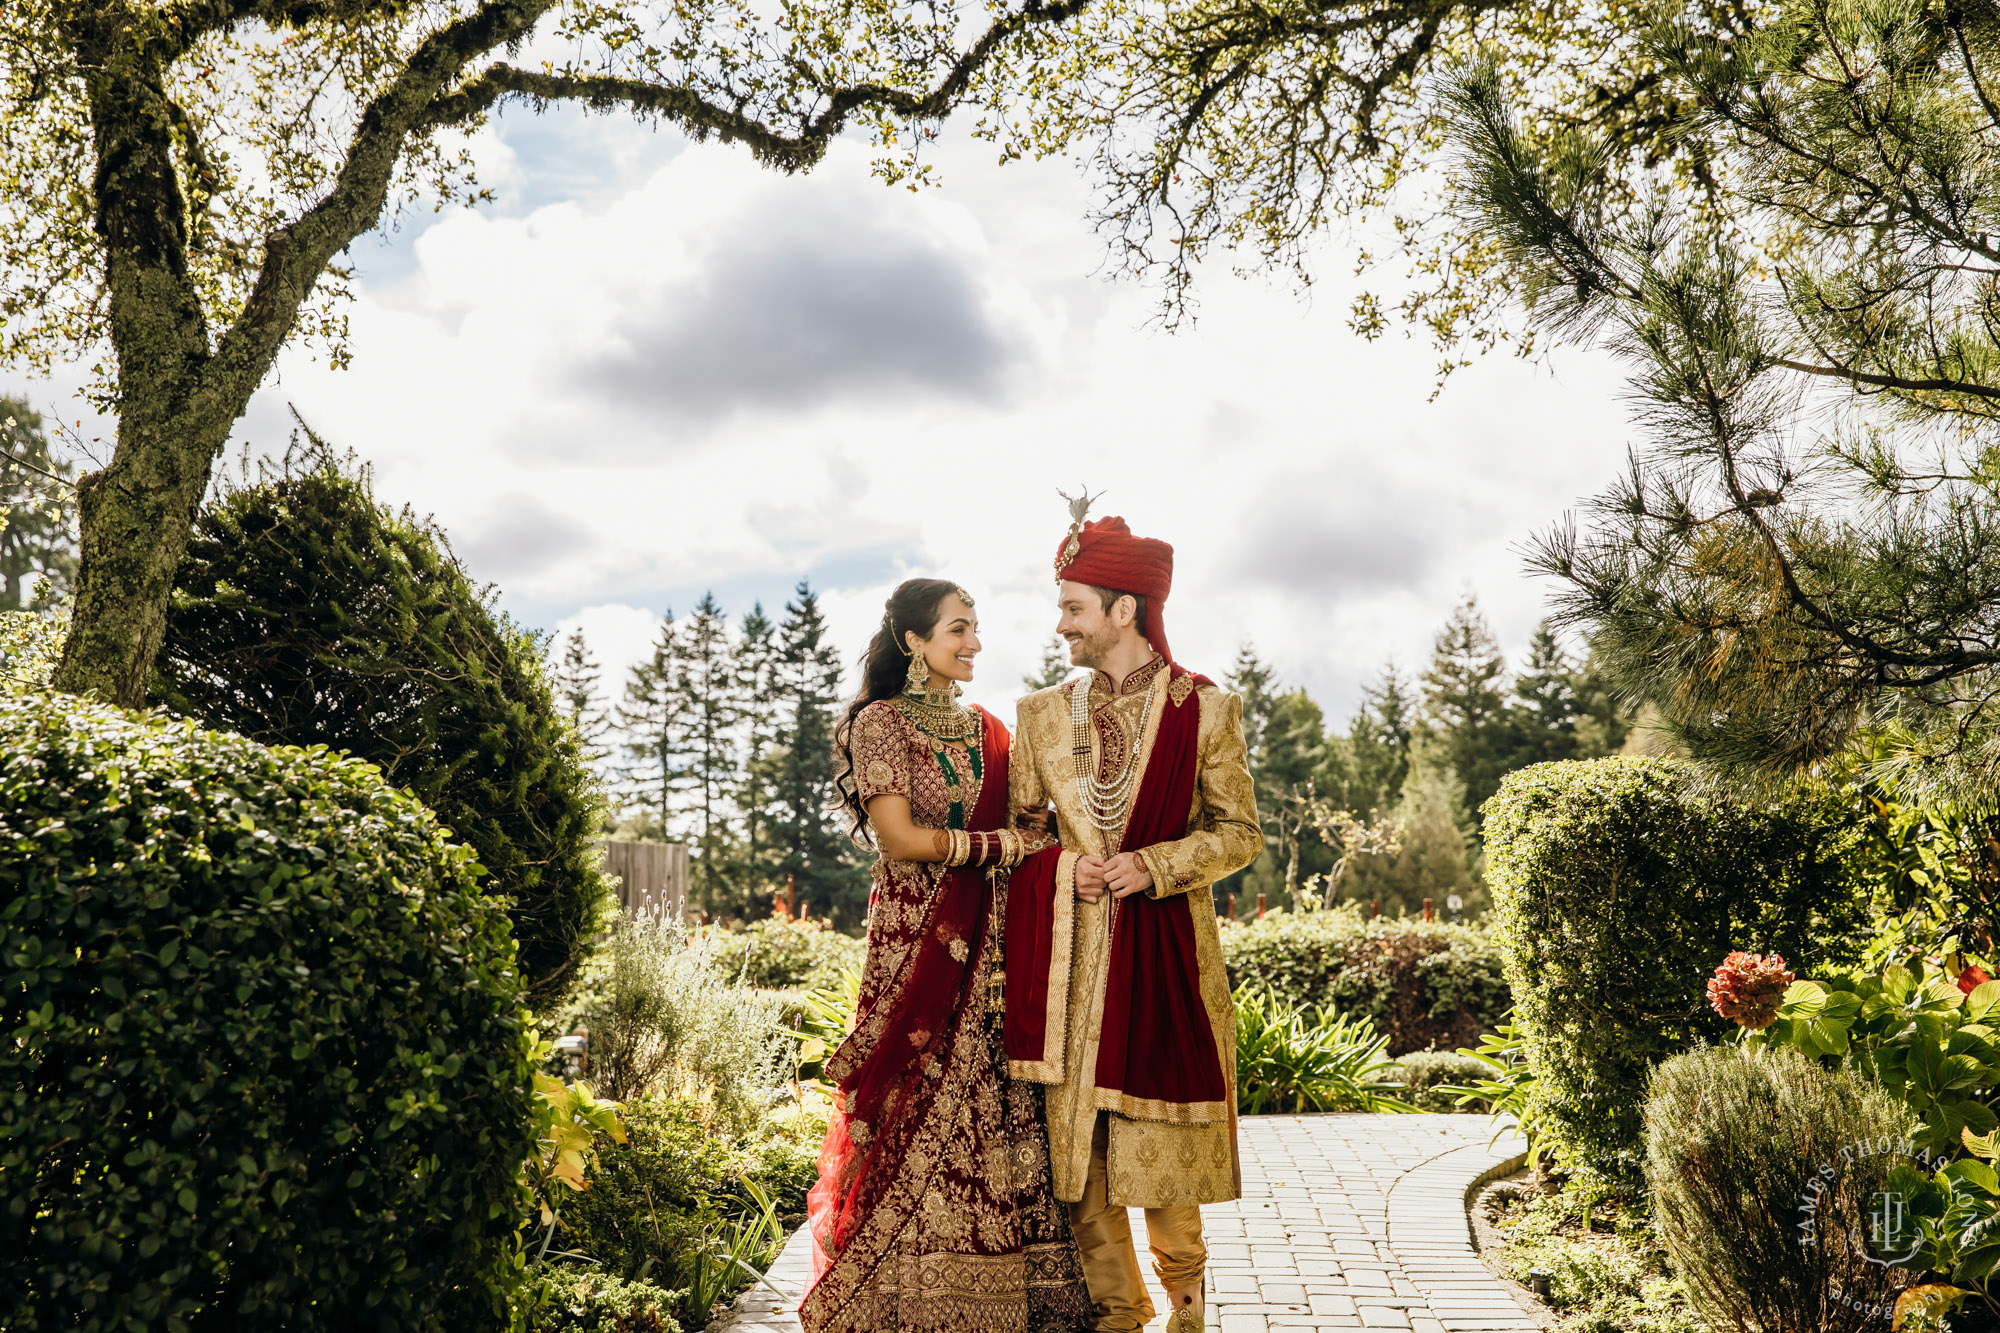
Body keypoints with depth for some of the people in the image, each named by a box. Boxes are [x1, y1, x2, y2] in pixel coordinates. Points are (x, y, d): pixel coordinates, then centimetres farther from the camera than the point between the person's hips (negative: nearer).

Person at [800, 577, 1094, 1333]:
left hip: (993, 942, 5)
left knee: (1003, 1110, 3)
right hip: (917, 938, -5)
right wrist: (1001, 845, -8)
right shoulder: (880, 723, -2)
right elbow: (900, 839, -11)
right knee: (919, 1116, -3)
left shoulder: (986, 729, 16)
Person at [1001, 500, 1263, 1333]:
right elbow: (1015, 827, 15)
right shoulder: (1042, 713, 8)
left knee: (1158, 1129, 2)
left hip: (1165, 946, -3)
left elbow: (1240, 833, 2)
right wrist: (1063, 867, -4)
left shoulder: (1205, 709, -1)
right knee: (1076, 1131, 4)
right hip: (1067, 948, 3)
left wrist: (1154, 865, -12)